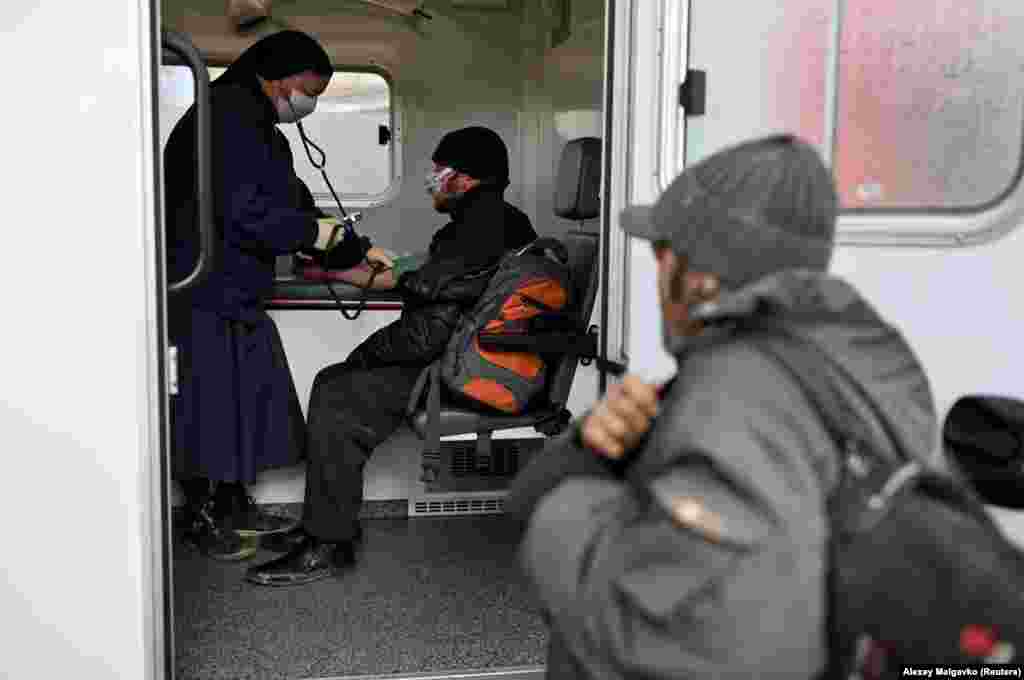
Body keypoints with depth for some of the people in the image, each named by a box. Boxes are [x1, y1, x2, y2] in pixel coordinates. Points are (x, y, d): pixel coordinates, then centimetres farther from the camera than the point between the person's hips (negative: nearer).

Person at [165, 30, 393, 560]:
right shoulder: (226, 119, -16)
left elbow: (293, 202, 23)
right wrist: (312, 231, -13)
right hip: (201, 293, -10)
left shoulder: (261, 129, 19)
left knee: (245, 396, 14)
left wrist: (356, 250, 16)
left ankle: (233, 505, 26)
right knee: (205, 401, -2)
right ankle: (201, 518, 11)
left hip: (237, 293, 10)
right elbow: (238, 210, -25)